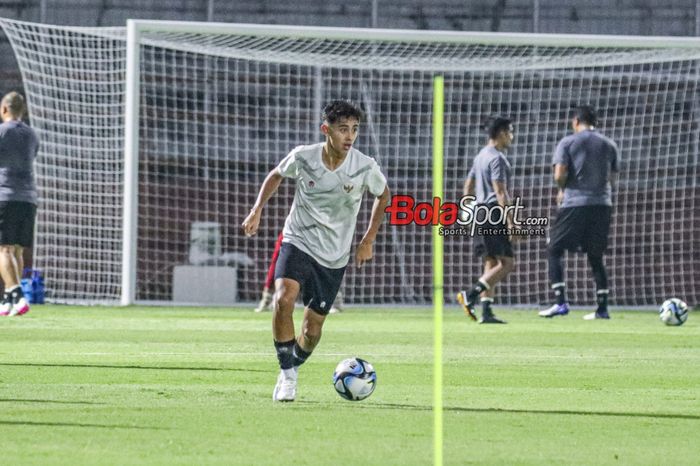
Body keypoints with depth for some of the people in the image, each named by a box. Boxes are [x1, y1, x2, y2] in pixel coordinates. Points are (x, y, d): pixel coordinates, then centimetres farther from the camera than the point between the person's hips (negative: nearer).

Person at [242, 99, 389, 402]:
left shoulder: (365, 167, -13)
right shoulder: (303, 157, -13)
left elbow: (383, 195, 9)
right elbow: (276, 175, 10)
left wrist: (368, 241, 8)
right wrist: (257, 211, 0)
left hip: (334, 257, 1)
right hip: (298, 241, -1)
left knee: (313, 329, 6)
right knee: (284, 299, -29)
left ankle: (293, 369, 38)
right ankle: (286, 375, -15)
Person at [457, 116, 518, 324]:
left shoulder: (481, 156, 17)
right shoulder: (497, 158, -12)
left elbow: (468, 186, 22)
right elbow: (500, 192, -18)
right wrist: (510, 222, -20)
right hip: (494, 213, -10)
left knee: (491, 264, 9)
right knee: (506, 263, -9)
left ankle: (486, 312, 4)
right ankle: (470, 295, -18)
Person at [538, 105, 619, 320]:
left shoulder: (568, 142, -1)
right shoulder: (609, 145, 11)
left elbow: (560, 175, -11)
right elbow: (610, 177, 11)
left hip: (574, 204, -4)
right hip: (602, 204, 4)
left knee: (554, 251, 5)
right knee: (596, 257, 12)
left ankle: (560, 302, -8)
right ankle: (602, 308, 7)